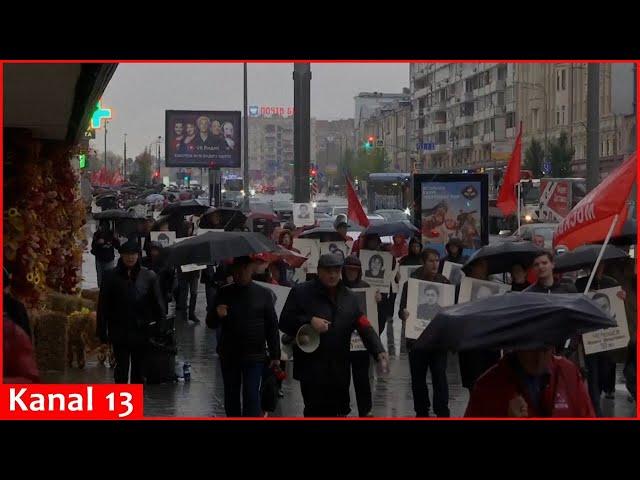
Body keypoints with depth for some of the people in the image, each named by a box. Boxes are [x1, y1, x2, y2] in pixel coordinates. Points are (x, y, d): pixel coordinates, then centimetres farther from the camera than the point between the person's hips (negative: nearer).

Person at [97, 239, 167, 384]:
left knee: (139, 367, 13)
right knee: (122, 366, 2)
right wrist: (102, 330, -3)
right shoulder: (111, 276, -3)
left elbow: (158, 303, -4)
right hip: (119, 332, -1)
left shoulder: (149, 276, -4)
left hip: (141, 330, 1)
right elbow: (103, 305, -1)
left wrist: (161, 326, -14)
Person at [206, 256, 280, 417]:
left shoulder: (263, 294, -1)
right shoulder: (224, 293, 3)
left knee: (251, 396, -8)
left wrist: (275, 355, -2)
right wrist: (217, 315, -18)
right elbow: (210, 323, 6)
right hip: (229, 355, 3)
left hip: (254, 356, -3)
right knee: (231, 397, 13)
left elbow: (272, 327, 2)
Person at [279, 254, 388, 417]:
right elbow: (284, 322, -3)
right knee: (315, 412, -4)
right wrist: (309, 321, -18)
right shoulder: (301, 292, -2)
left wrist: (379, 351, -12)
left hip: (339, 371, 4)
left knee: (335, 412, 15)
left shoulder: (349, 297, 9)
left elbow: (365, 327, 3)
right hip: (311, 370, -4)